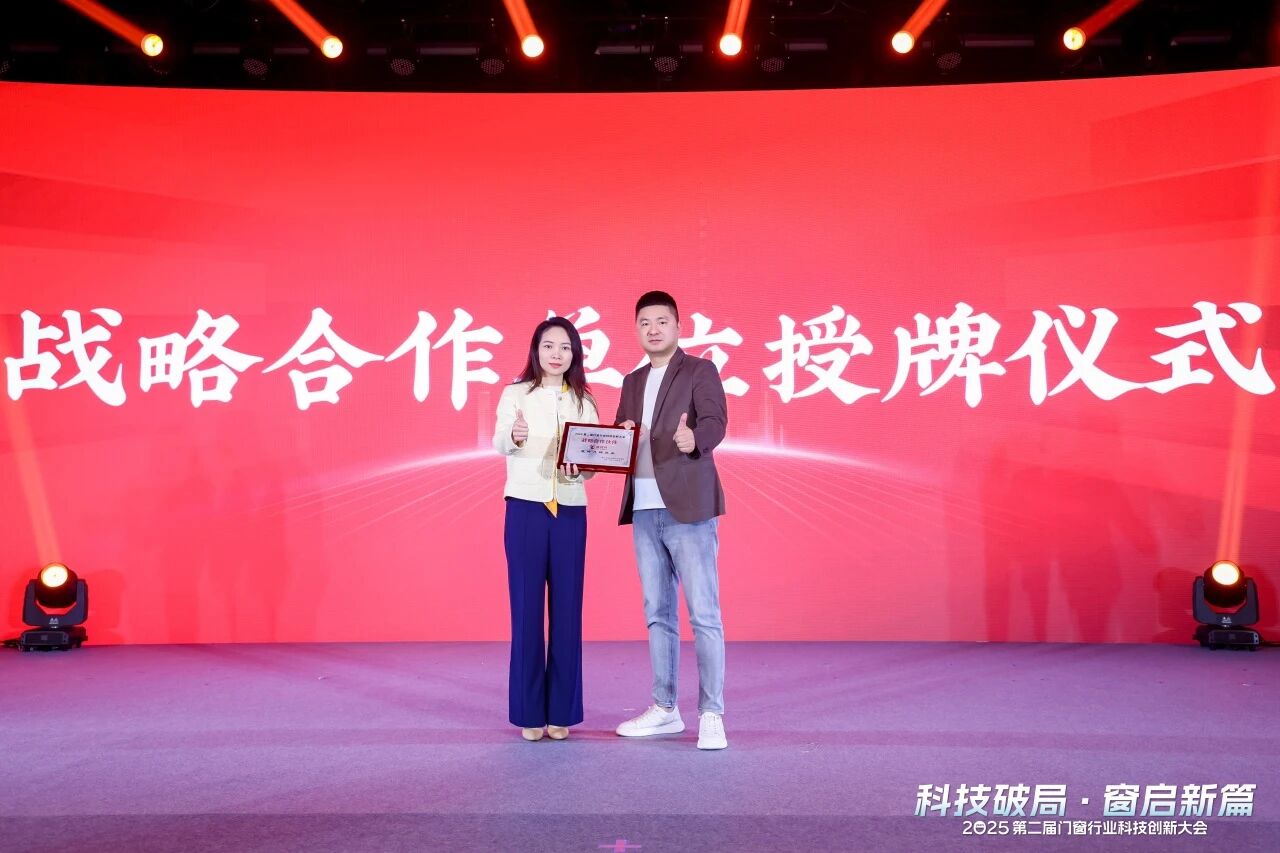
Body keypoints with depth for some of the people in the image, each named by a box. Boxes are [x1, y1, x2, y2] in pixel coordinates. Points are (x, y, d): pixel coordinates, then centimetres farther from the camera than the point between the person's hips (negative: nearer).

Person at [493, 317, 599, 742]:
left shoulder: (584, 402, 9)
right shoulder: (515, 394, 0)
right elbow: (500, 446, -14)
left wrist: (581, 468, -16)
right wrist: (515, 435, -37)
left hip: (571, 511, 3)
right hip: (525, 508, -2)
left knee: (567, 609, 4)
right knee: (527, 608, 1)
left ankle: (561, 711, 11)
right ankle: (529, 711, 8)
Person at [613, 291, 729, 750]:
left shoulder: (700, 371, -1)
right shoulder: (632, 382, 18)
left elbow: (716, 422, -17)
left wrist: (694, 440, -39)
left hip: (687, 509, -6)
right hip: (644, 511, 7)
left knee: (704, 615, -7)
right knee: (657, 614, 12)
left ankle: (711, 715, -3)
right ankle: (664, 709, 20)